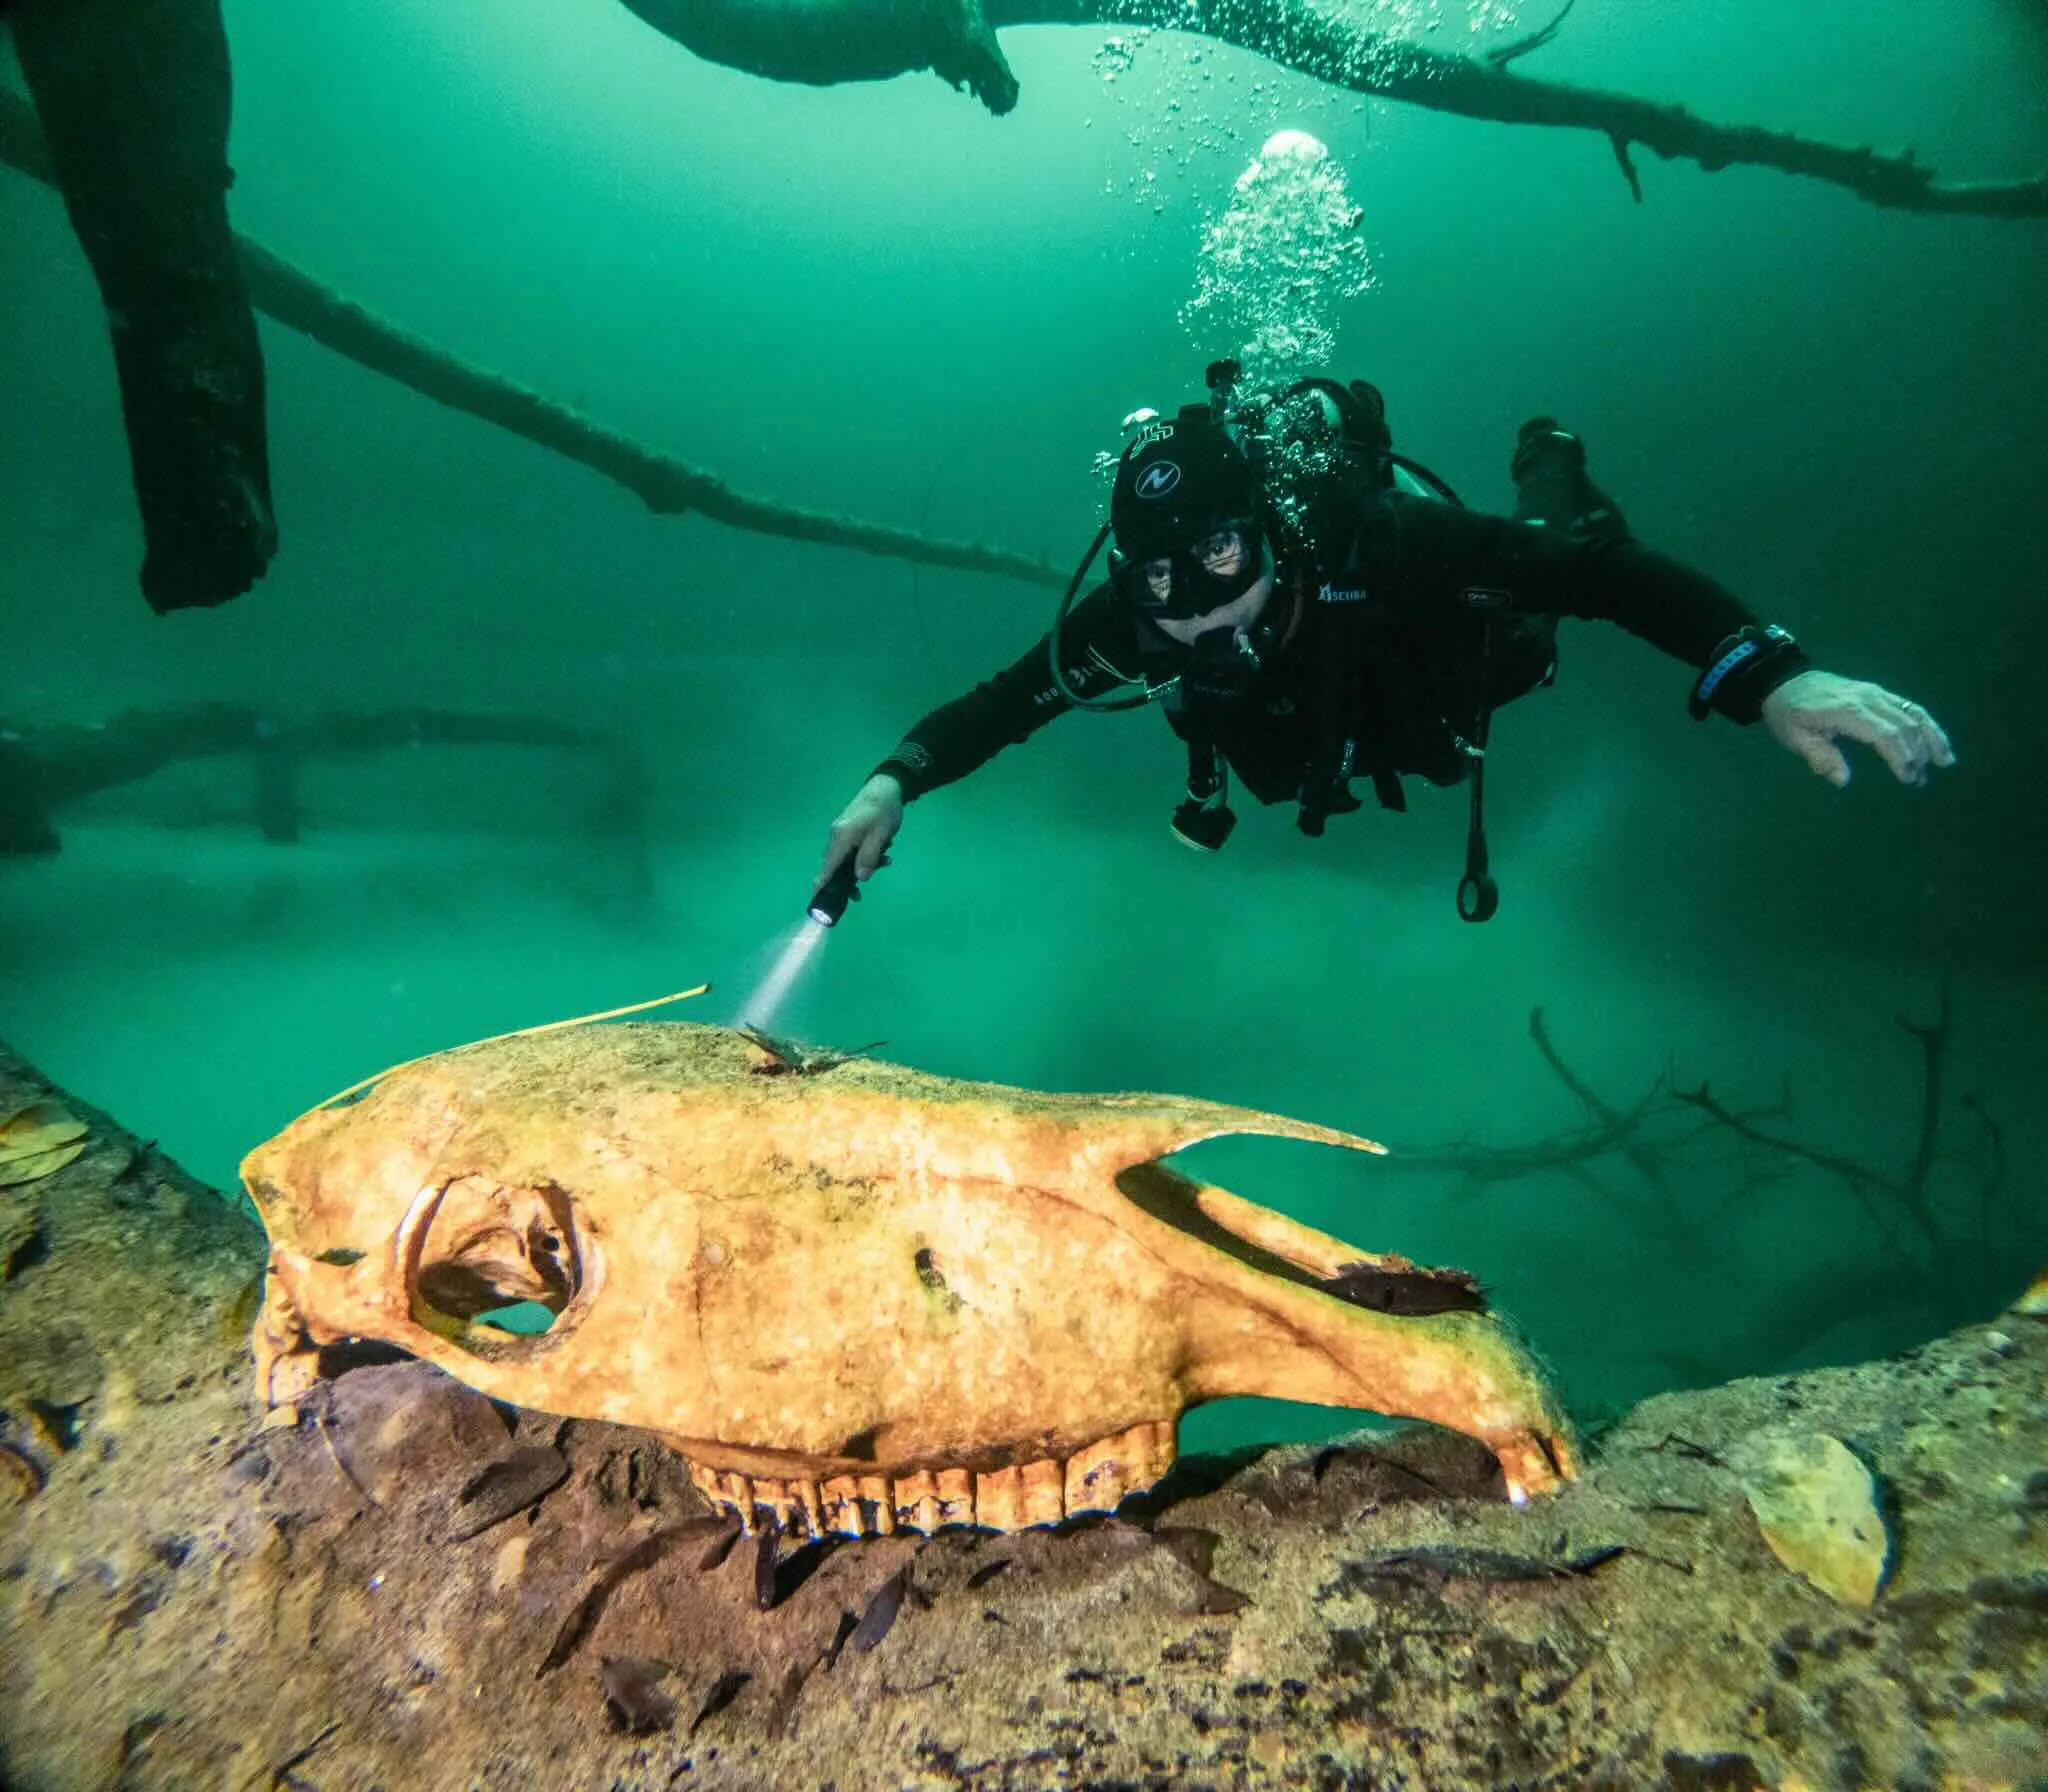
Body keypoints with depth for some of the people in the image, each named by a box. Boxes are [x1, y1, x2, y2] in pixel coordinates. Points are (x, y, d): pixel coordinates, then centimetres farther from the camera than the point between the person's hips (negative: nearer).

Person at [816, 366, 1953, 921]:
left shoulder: (1376, 546, -47)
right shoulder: (1125, 619, -39)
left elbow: (1595, 571, -45)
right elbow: (1005, 700, -27)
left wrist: (1769, 676, -59)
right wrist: (895, 782, -43)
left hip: (1450, 657, -2)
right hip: (1316, 730, 2)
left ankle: (1548, 464, 50)